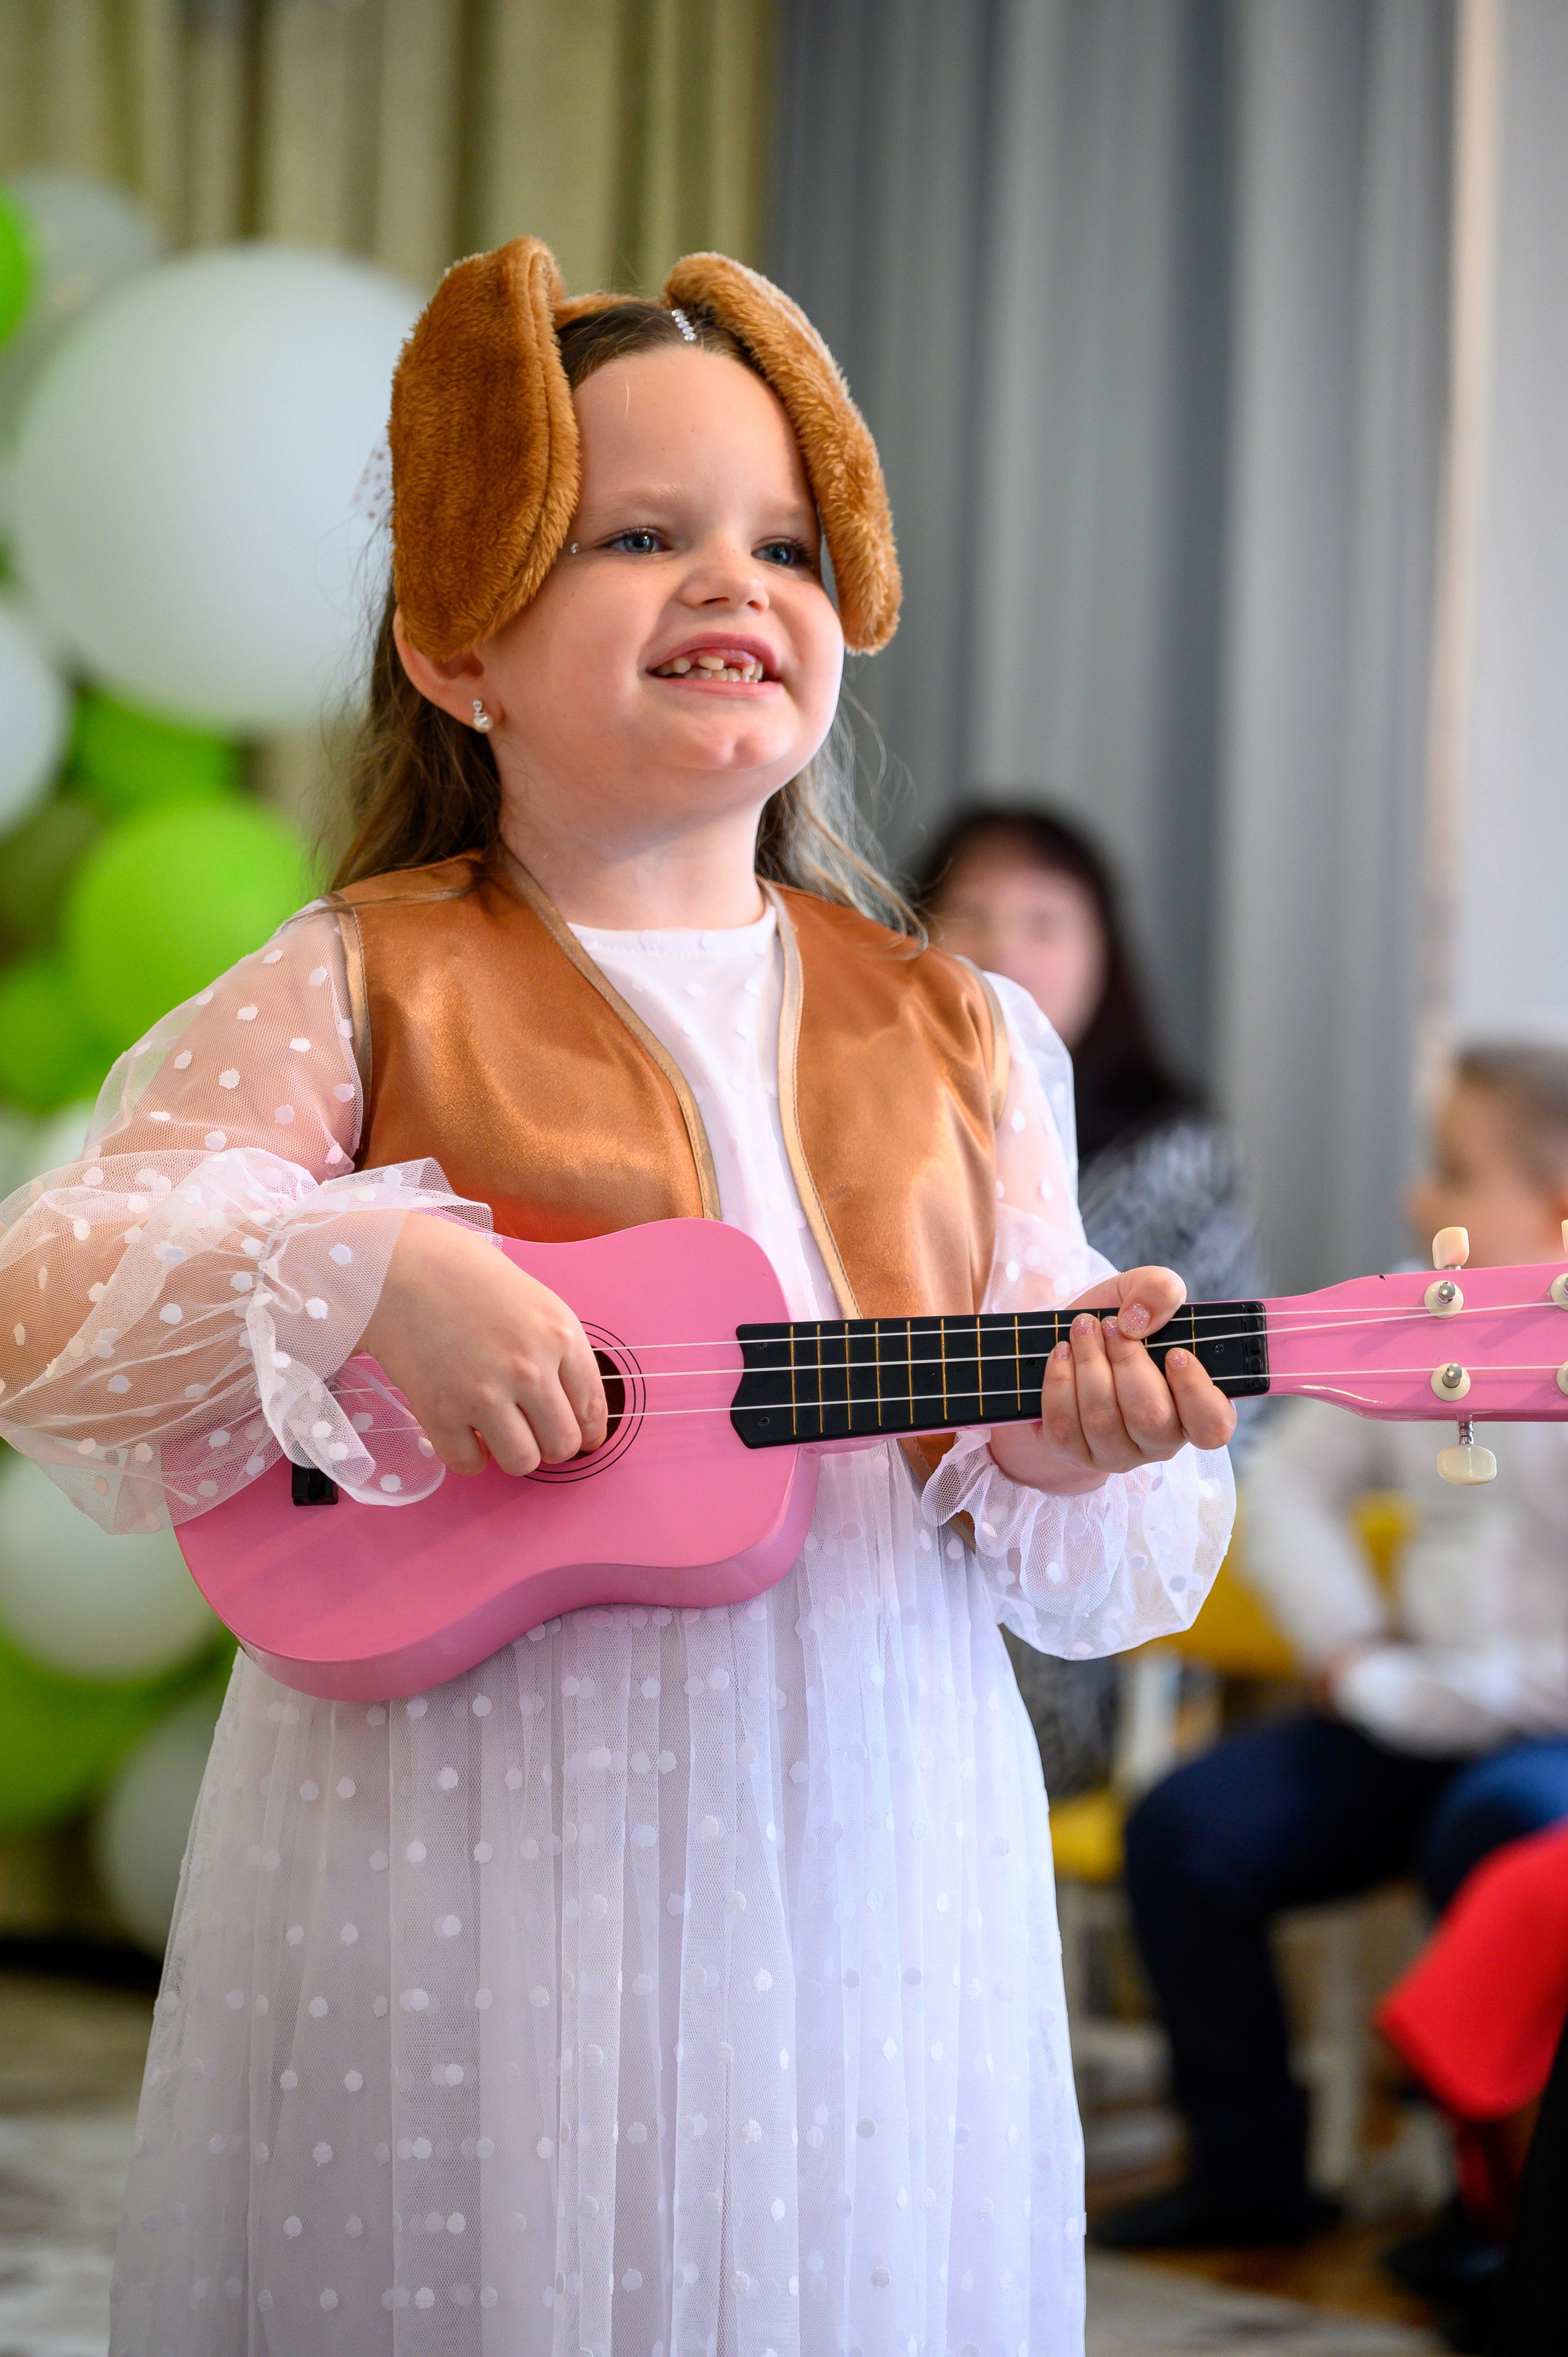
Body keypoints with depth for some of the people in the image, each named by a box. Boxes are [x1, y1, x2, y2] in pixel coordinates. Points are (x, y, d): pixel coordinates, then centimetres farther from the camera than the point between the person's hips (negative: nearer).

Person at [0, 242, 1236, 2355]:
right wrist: (368, 1270, -21)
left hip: (859, 1876, 3)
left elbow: (1089, 1578, 10)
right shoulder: (363, 994, 0)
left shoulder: (953, 1044, 9)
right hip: (473, 1871, -3)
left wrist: (1083, 1441, -12)